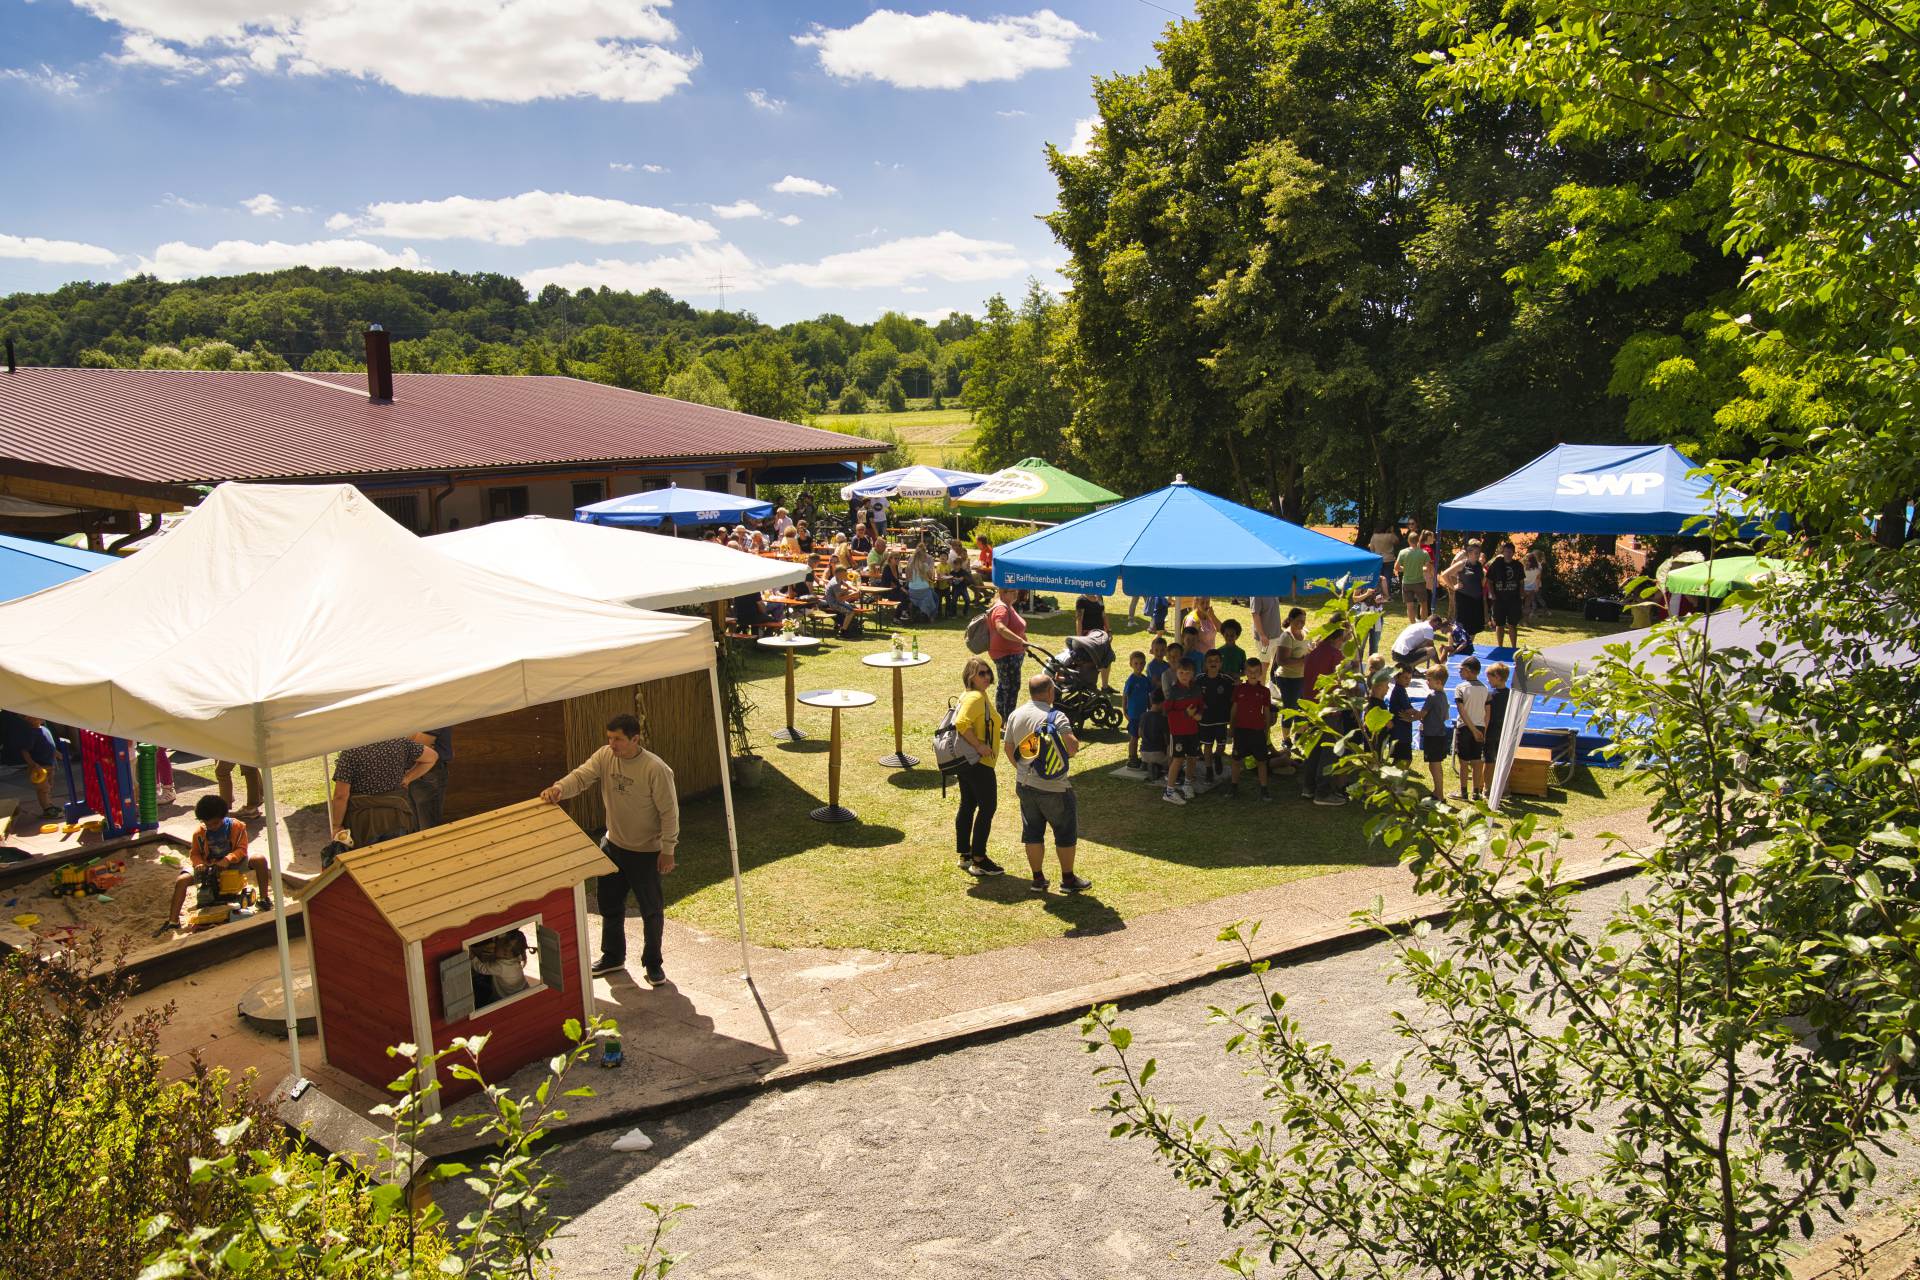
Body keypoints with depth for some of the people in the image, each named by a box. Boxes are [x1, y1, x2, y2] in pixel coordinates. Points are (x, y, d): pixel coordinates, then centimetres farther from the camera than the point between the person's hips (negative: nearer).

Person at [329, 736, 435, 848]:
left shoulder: (349, 753, -15)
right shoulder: (400, 742, -5)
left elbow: (341, 795, -14)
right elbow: (432, 757, 9)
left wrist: (336, 826, -4)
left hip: (363, 821, -3)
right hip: (396, 816, 3)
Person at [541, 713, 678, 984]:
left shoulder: (656, 769, -24)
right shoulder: (604, 757, -8)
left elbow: (669, 811, -19)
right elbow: (581, 776, -20)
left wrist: (667, 850, -16)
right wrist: (558, 789, -41)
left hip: (646, 851, -6)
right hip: (612, 845, 6)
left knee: (651, 910, 6)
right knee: (609, 905, 19)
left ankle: (653, 963, 25)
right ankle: (613, 957, 39)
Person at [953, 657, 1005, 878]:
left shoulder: (974, 696, 12)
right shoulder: (976, 698, -19)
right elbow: (961, 723, -31)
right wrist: (979, 746, -26)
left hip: (966, 761, 10)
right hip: (978, 763, -10)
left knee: (968, 806, 16)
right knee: (987, 808, -2)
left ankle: (965, 856, 26)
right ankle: (979, 861, 4)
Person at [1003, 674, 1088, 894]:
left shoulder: (1015, 716, 1)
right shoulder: (1056, 717, -18)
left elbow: (1009, 749, 8)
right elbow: (1072, 747, -27)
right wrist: (1076, 742, -3)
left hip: (1025, 785, 5)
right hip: (1054, 788, -5)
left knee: (1032, 832, 15)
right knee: (1066, 833, 11)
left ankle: (1038, 879, 22)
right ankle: (1068, 879, 20)